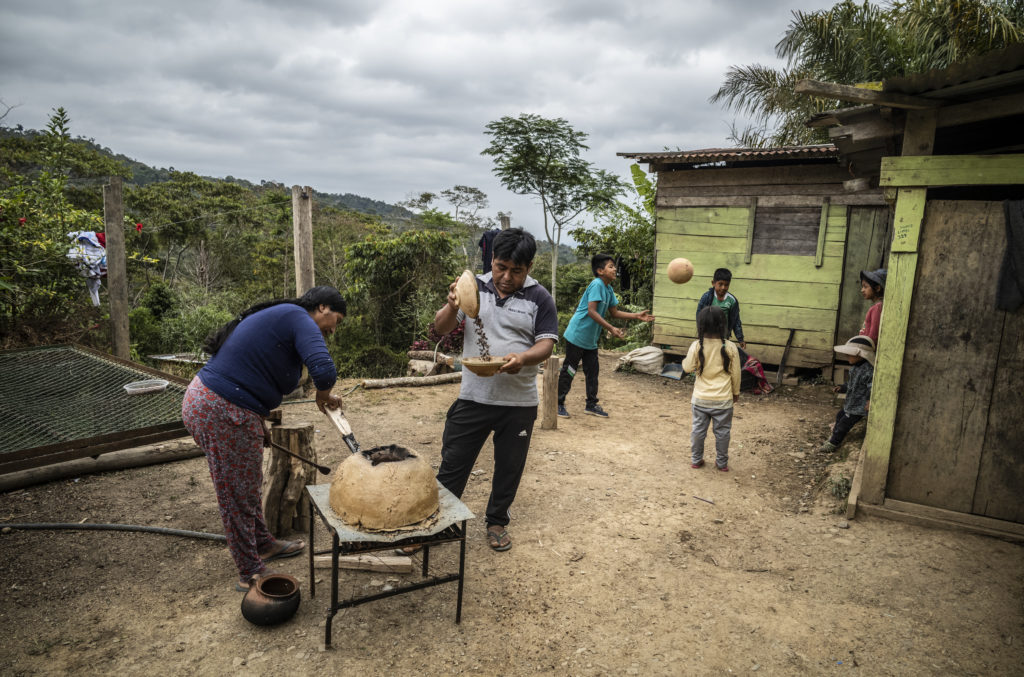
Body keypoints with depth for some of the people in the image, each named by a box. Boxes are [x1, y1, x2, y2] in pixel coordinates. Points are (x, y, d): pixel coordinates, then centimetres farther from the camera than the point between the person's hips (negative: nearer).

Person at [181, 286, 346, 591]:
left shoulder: (276, 316, 17)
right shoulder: (300, 320, -12)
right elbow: (324, 370, -30)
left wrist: (259, 423, 28)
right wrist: (324, 396, -7)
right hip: (224, 416, -10)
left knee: (248, 486, 25)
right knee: (238, 496, 8)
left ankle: (264, 545, 45)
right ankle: (250, 573, 27)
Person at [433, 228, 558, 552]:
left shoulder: (539, 298, -3)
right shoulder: (474, 287, 1)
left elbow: (546, 343, -7)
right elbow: (441, 328, -1)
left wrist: (523, 358, -28)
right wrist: (452, 308, -23)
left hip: (519, 403, 0)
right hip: (472, 398, 0)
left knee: (509, 468, 15)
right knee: (452, 465, 7)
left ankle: (497, 522, 36)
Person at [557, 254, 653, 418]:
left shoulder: (609, 289, 9)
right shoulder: (596, 284, -18)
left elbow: (614, 313, 15)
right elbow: (592, 311, -25)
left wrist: (636, 316, 6)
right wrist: (611, 329, -28)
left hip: (591, 339, 9)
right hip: (577, 335, -9)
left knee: (592, 370, 12)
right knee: (569, 370, -1)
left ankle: (591, 405, 22)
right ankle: (559, 404, 9)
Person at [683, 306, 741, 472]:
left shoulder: (696, 346, -14)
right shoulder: (730, 347, -12)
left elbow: (687, 367, -5)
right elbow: (735, 373, -3)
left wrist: (687, 357, 14)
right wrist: (736, 392, 11)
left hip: (700, 398, 0)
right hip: (723, 399, 0)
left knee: (698, 429, 15)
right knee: (722, 432, 14)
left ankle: (696, 459, 26)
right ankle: (722, 463, 25)